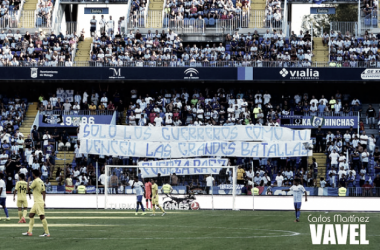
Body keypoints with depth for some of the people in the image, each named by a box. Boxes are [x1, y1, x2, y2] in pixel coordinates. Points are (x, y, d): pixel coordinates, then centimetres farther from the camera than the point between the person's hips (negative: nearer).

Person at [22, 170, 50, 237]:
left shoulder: (36, 181, -14)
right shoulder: (41, 181, 13)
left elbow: (29, 188, -9)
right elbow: (44, 192, 15)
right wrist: (44, 202, 16)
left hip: (39, 202, -10)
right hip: (36, 202, 10)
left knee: (42, 217, -9)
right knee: (31, 215, 13)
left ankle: (47, 233, -8)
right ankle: (30, 232, 15)